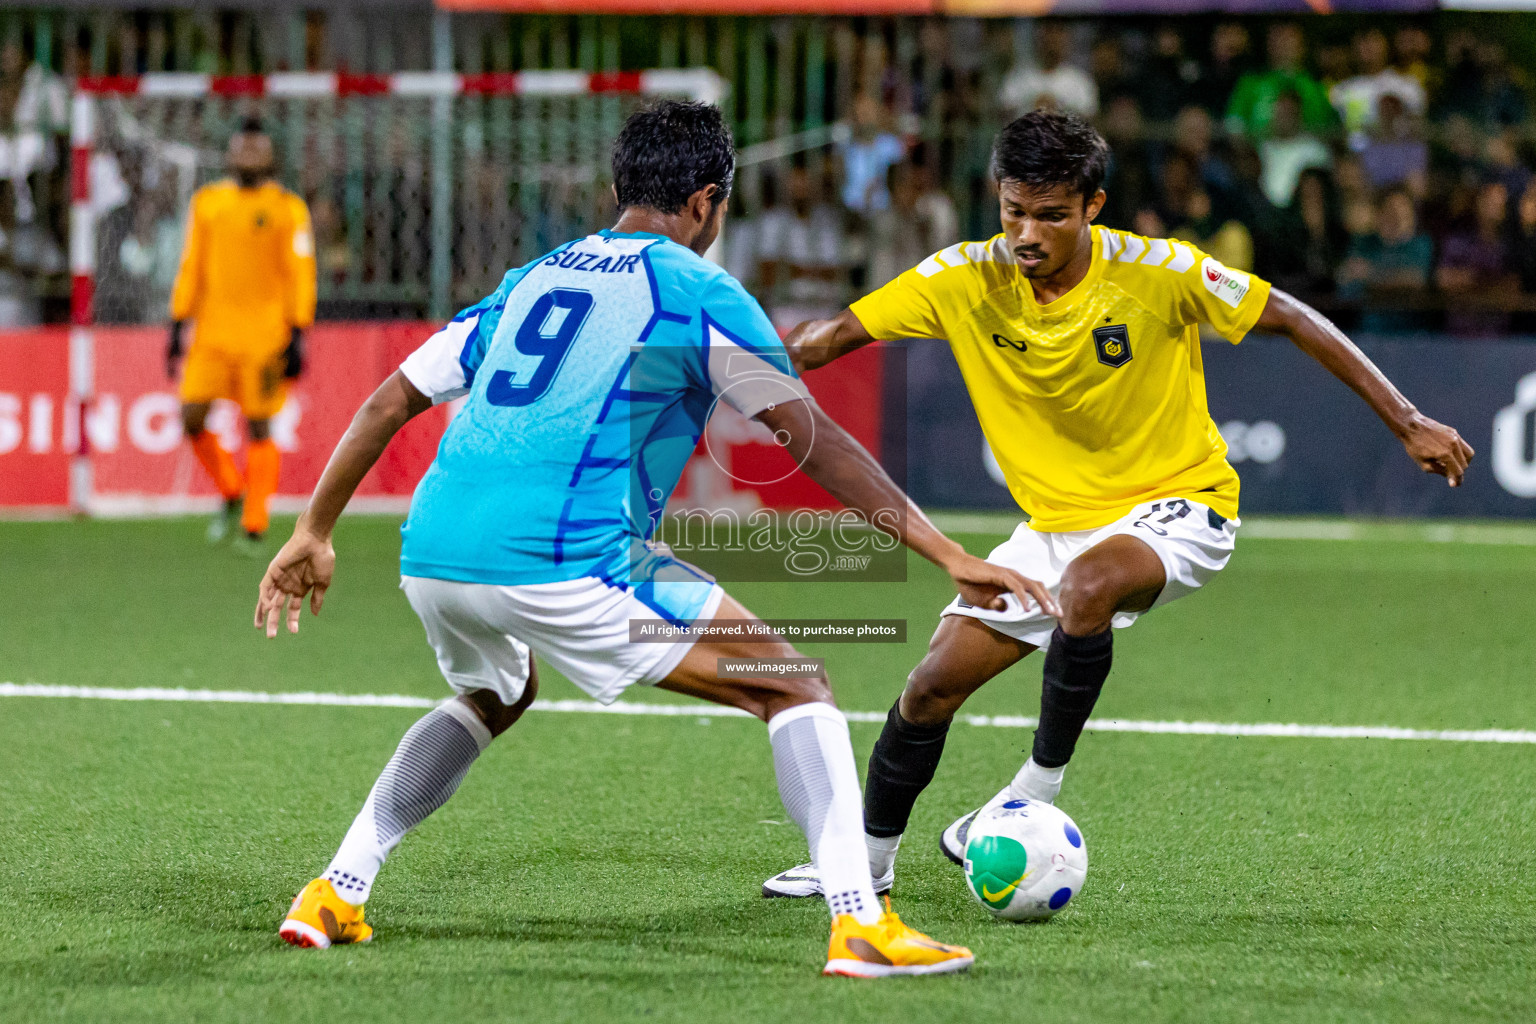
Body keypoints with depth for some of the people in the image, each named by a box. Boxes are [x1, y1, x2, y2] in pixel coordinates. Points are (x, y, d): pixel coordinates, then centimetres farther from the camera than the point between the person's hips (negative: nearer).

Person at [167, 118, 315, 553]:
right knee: (191, 419, -4)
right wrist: (178, 325, 10)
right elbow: (191, 267, 14)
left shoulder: (288, 208, -3)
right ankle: (232, 495, 19)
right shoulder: (207, 203, 10)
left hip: (264, 335, -4)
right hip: (213, 333, 4)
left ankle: (255, 527, 3)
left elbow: (301, 276, -4)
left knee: (258, 428, -4)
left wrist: (298, 337, -11)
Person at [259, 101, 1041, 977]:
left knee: (495, 697, 38)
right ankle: (859, 922, -10)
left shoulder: (531, 279, 24)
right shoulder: (696, 290, 7)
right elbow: (816, 442, 1)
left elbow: (390, 402, 25)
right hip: (565, 563, -6)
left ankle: (335, 896, 28)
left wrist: (314, 534, 33)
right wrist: (950, 556, 1)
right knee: (796, 690, 4)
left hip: (430, 560, 7)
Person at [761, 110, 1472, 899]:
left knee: (1085, 588, -37)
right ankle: (868, 859, 25)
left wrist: (1408, 424, -12)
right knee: (933, 687, -1)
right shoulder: (965, 279, -11)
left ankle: (1038, 786, -17)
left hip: (1179, 504, -4)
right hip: (1057, 521, 5)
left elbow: (1291, 321, -11)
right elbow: (837, 335, -7)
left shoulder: (1155, 272, -20)